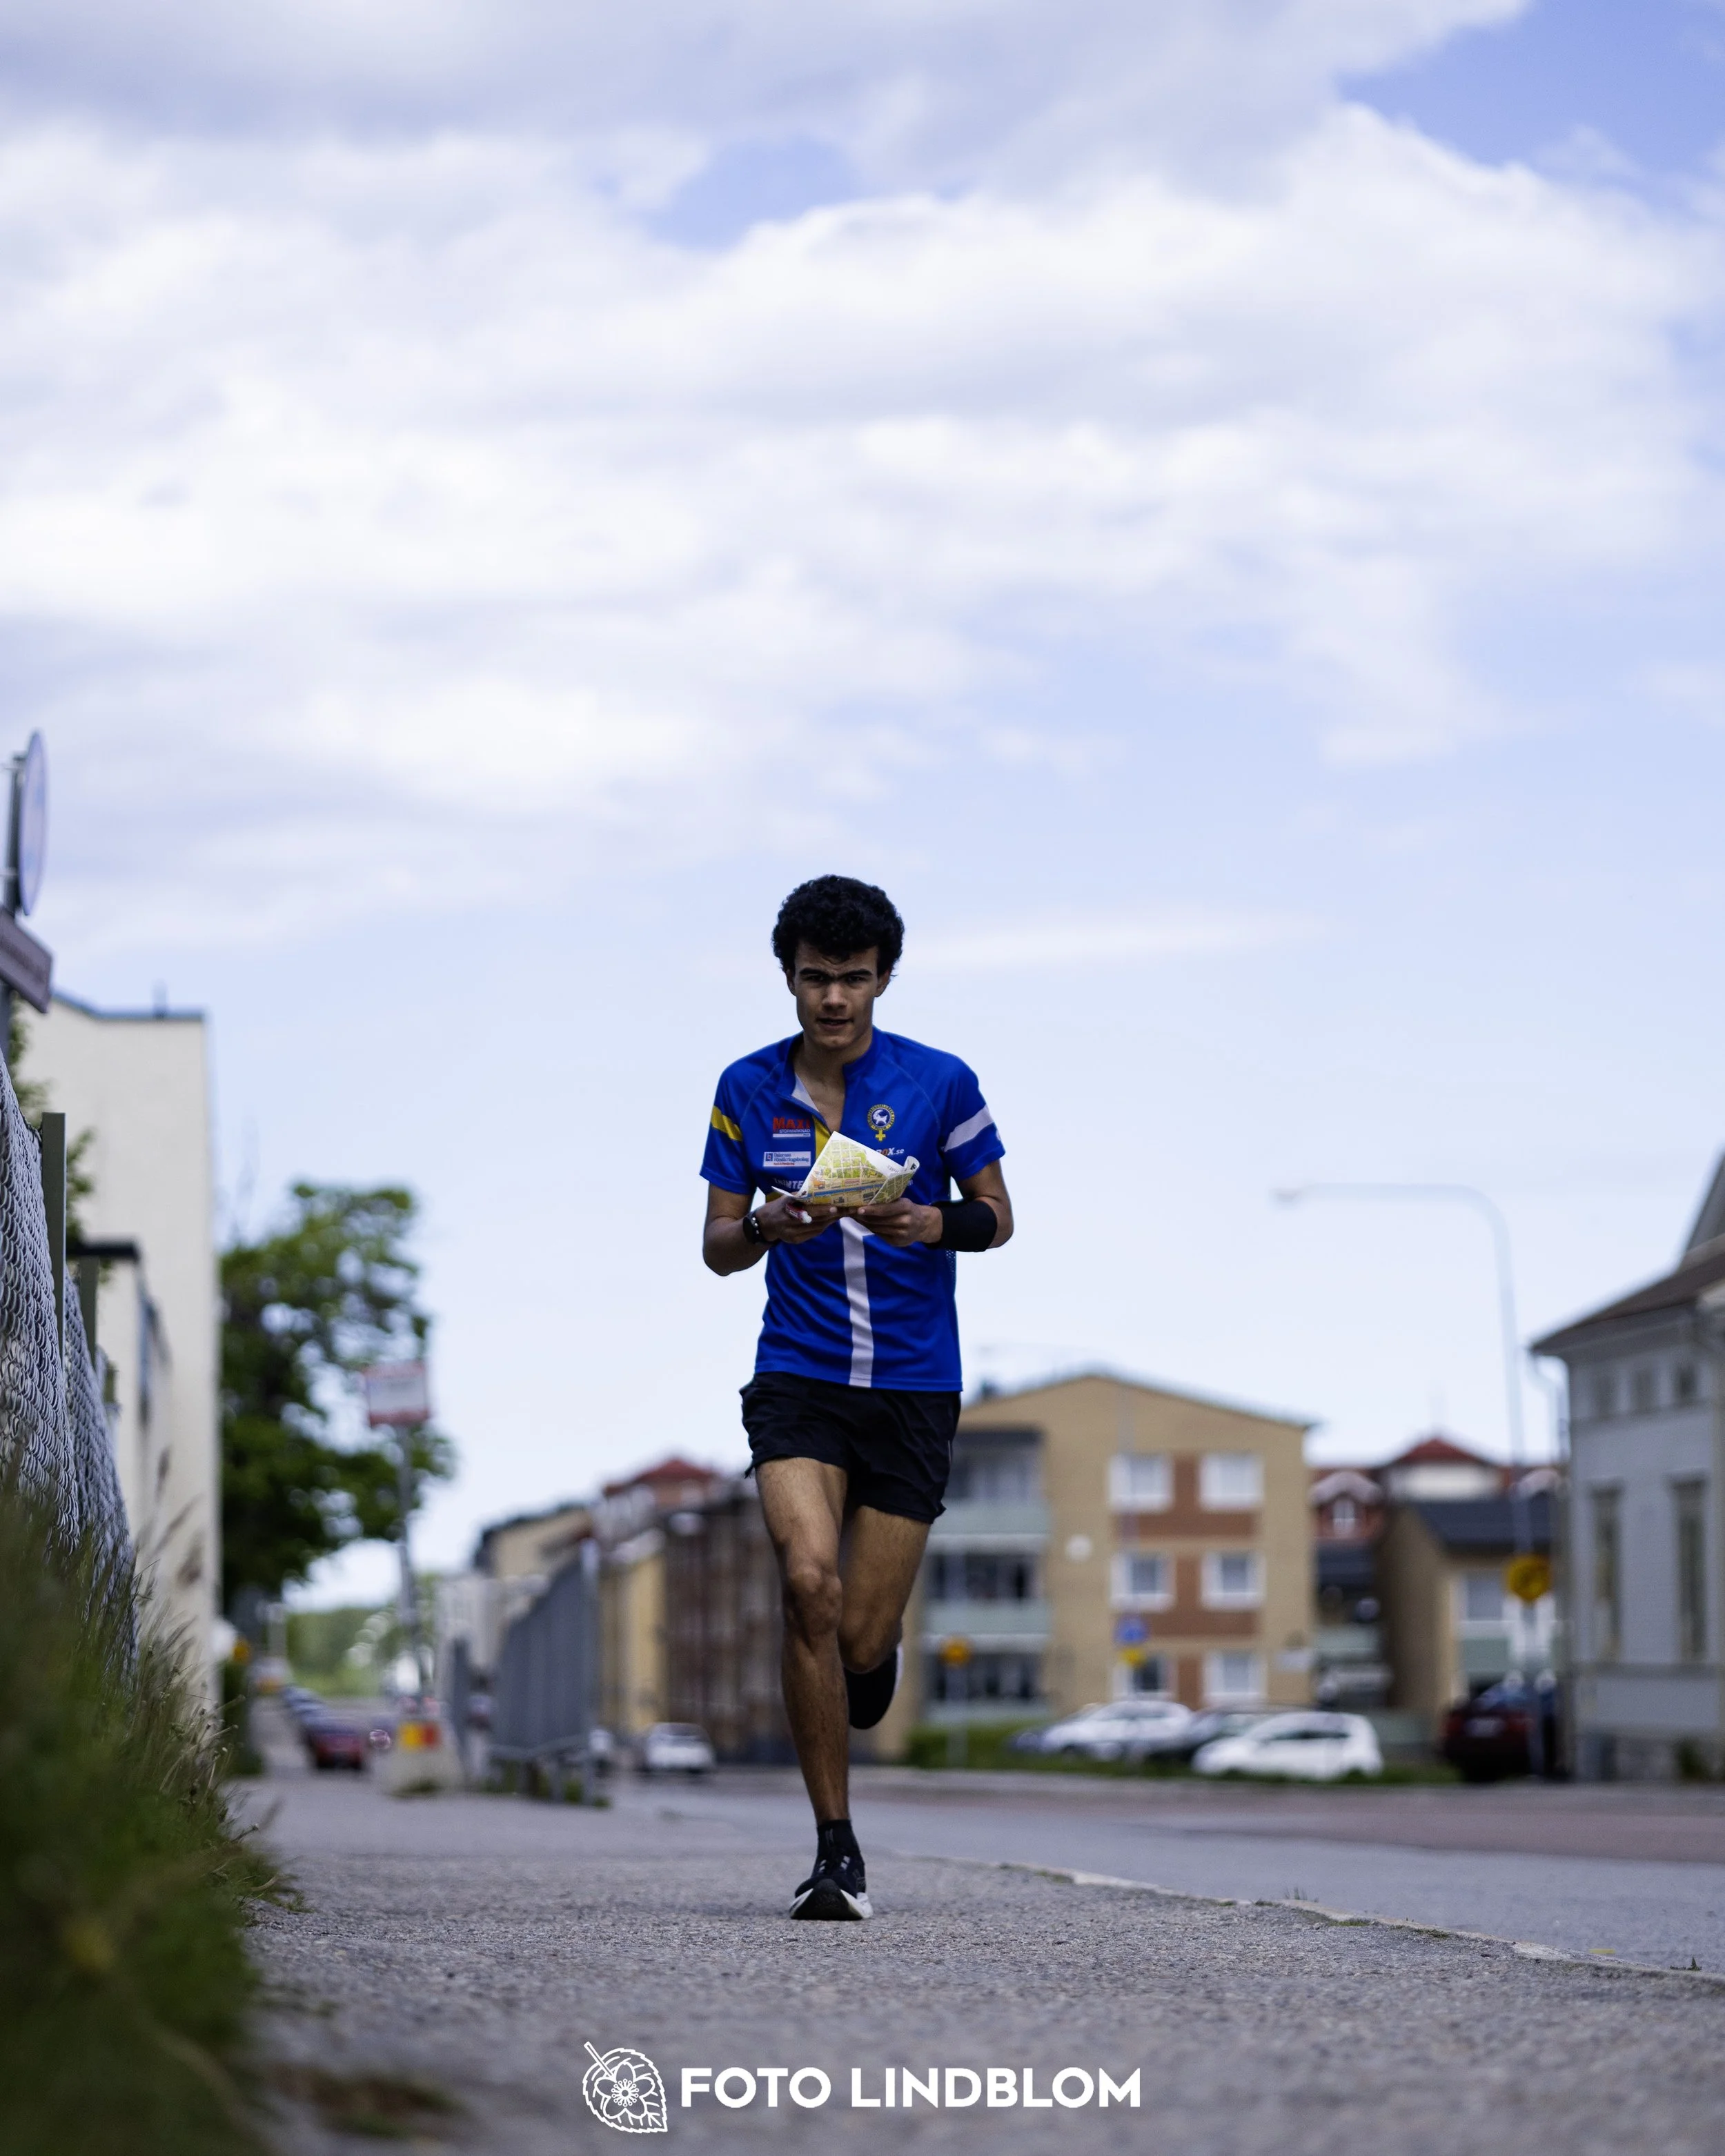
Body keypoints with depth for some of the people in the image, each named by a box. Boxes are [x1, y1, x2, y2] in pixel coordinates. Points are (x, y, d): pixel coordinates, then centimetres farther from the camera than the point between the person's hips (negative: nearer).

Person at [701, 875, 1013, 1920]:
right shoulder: (748, 1089, 4)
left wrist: (928, 1224, -16)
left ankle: (881, 1652, 38)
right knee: (809, 1582, -22)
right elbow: (719, 1248, 8)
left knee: (861, 1636, -4)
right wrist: (765, 1225, -16)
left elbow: (996, 1215, 6)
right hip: (798, 1378, 1)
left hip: (915, 1385, 0)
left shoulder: (940, 1082, -1)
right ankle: (837, 1849, -12)